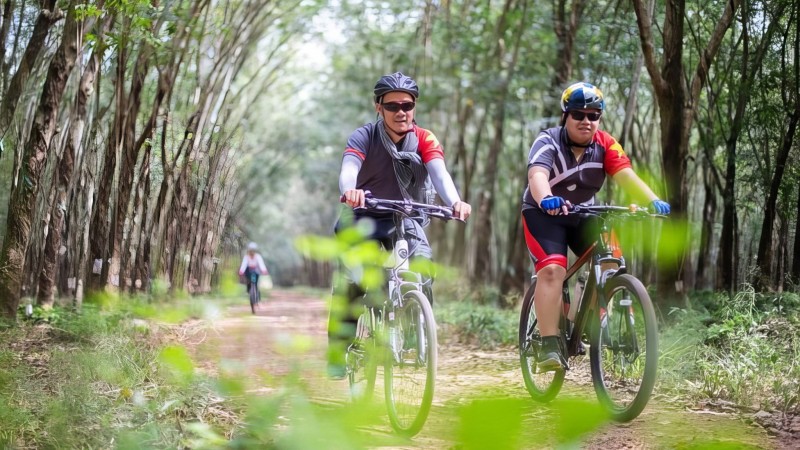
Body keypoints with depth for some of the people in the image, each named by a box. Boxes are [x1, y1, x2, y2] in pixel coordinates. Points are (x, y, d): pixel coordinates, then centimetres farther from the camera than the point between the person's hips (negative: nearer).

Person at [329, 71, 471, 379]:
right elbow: (349, 169, -27)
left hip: (406, 220, 1)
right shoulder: (364, 137, -9)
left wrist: (455, 202, -46)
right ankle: (339, 350, -12)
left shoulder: (425, 140, -6)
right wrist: (350, 190, -53)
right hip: (365, 218, -1)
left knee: (422, 273, -24)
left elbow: (439, 172, -24)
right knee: (352, 281, -24)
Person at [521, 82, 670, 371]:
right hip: (544, 215, -4)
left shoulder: (605, 145, -10)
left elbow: (625, 175, -24)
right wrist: (546, 199, -60)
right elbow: (537, 175, -38)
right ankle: (549, 345, -23)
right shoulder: (548, 142, -19)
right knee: (552, 269, -24)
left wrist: (652, 201, -42)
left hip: (583, 215, 4)